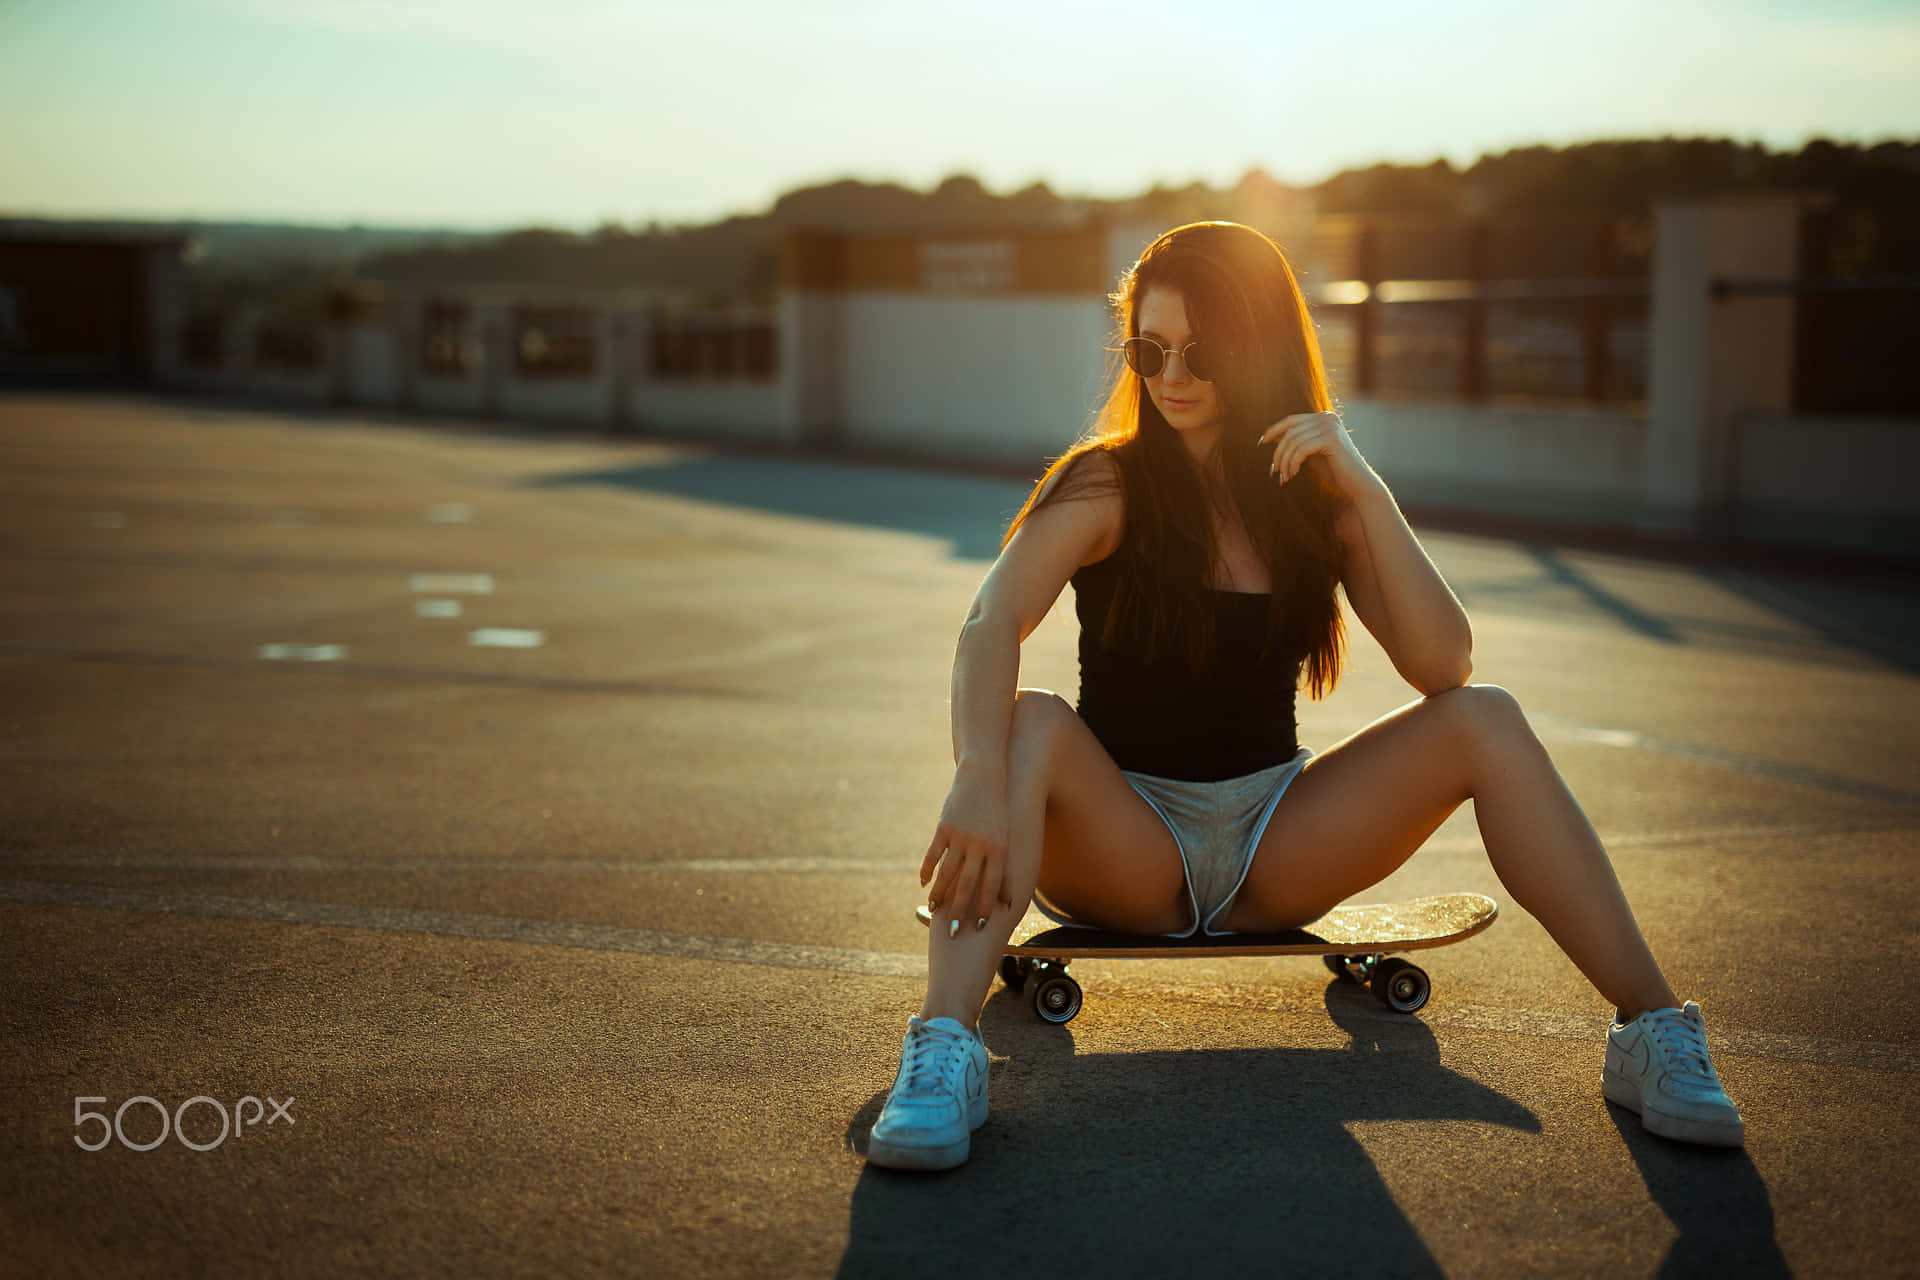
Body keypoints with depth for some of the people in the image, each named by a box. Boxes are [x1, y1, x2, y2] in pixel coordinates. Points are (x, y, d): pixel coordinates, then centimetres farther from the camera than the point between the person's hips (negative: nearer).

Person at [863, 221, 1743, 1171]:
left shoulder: (1315, 495, 3)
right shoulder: (1108, 484, -7)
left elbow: (1444, 667, -9)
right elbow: (989, 626, -26)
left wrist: (1365, 494, -18)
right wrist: (978, 782, -45)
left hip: (1275, 846, 3)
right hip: (1125, 840, -3)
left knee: (1484, 720, -17)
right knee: (1030, 723, -33)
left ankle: (1652, 1026, -18)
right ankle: (943, 1047, -46)